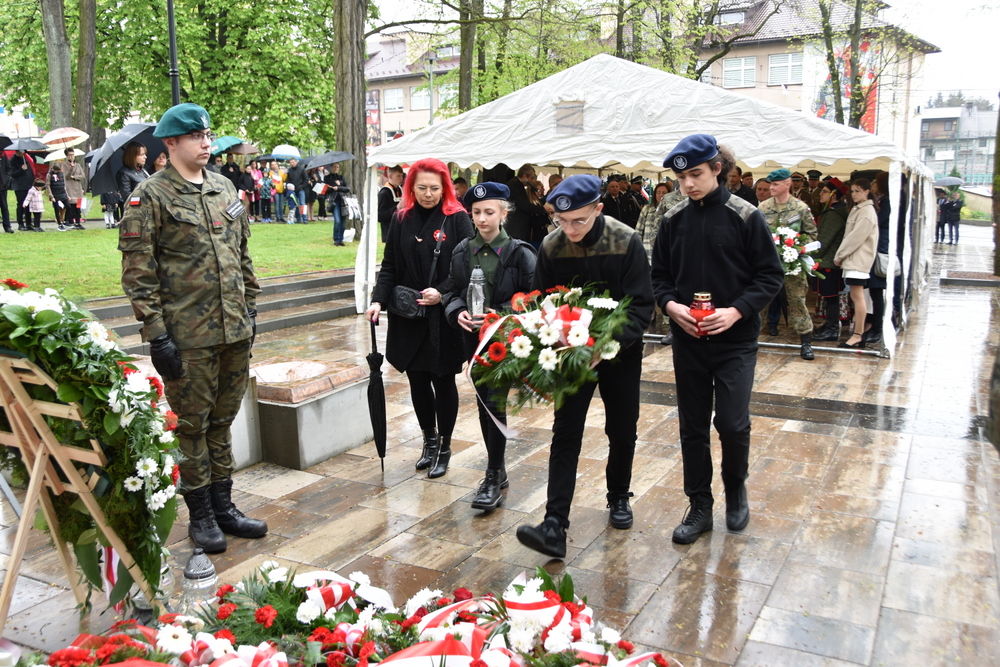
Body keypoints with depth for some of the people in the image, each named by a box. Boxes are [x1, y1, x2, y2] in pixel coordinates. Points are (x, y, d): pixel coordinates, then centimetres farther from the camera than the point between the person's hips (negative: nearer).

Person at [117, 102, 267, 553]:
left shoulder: (225, 189, 12)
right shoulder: (150, 196, -6)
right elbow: (138, 273, -10)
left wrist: (250, 308, 15)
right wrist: (156, 334, -14)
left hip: (235, 331, 6)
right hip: (187, 335, -5)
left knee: (223, 420, 15)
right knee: (192, 424, 6)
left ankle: (223, 507, 28)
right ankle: (200, 516, 20)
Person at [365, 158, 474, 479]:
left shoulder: (457, 219, -4)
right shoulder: (401, 219, 6)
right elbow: (389, 266, 6)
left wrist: (443, 292, -20)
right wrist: (378, 300, -7)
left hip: (444, 317, -3)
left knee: (443, 380, 6)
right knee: (417, 379, 11)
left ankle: (444, 448, 22)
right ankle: (430, 440, 31)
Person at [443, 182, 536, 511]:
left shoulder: (519, 253, -8)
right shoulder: (462, 251, 4)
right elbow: (453, 292, 10)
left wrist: (499, 316, -20)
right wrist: (458, 312, -11)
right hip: (473, 338, 5)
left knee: (496, 405, -8)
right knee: (483, 404, 12)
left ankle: (494, 478, 3)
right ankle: (497, 468, 27)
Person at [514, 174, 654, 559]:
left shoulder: (627, 242, -17)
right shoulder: (551, 247, -11)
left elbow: (641, 306, -18)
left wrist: (610, 341, -32)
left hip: (620, 352, 0)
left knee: (622, 430, 12)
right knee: (565, 434, -5)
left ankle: (618, 497, 38)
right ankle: (555, 526, -7)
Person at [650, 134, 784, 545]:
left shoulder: (745, 217, -6)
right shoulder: (674, 220, 4)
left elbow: (770, 275, -4)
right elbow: (659, 275, 11)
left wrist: (737, 310, -16)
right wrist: (670, 304, -9)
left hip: (735, 341, -3)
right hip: (687, 341, 3)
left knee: (732, 423, -5)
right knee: (692, 427, 9)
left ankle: (736, 490, 25)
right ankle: (699, 508, 24)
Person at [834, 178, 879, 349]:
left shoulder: (867, 212, -11)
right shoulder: (857, 209, 18)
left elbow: (856, 237, -16)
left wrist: (839, 255, -10)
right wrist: (841, 255, 9)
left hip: (858, 260, -9)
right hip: (852, 258, 9)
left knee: (857, 296, -10)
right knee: (856, 296, 9)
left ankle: (857, 336, -10)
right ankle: (859, 333, 12)